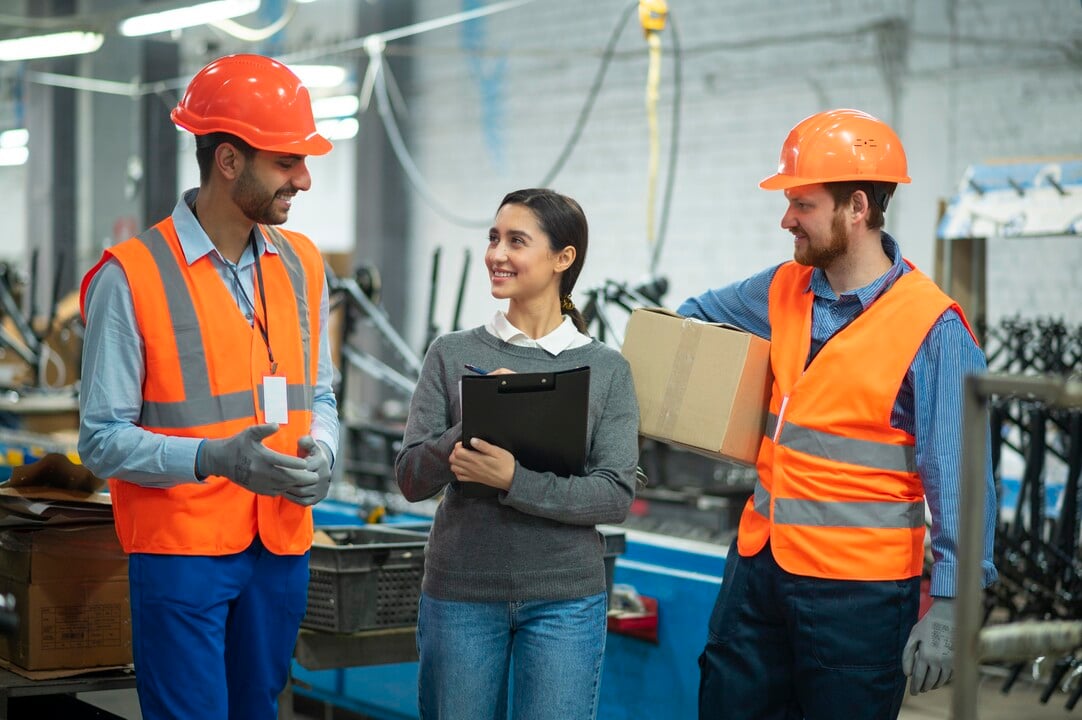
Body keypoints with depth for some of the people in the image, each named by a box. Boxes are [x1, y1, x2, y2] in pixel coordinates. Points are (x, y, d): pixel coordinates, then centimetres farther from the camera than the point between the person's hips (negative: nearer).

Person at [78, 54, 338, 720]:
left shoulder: (302, 265, 8)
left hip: (282, 546, 6)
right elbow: (103, 440, -11)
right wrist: (216, 457, -24)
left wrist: (319, 454, -5)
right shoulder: (131, 277, -11)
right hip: (180, 548, -6)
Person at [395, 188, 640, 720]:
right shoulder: (451, 354, 3)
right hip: (459, 592, 1)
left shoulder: (607, 370, 1)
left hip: (564, 599, -1)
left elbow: (616, 496, -8)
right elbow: (411, 480, -2)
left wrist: (513, 479, -21)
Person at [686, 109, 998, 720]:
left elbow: (957, 478, -15)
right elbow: (698, 316, 26)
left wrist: (948, 604, -19)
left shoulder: (934, 329, -14)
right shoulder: (783, 291, 5)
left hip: (858, 590, -6)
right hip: (759, 562, 6)